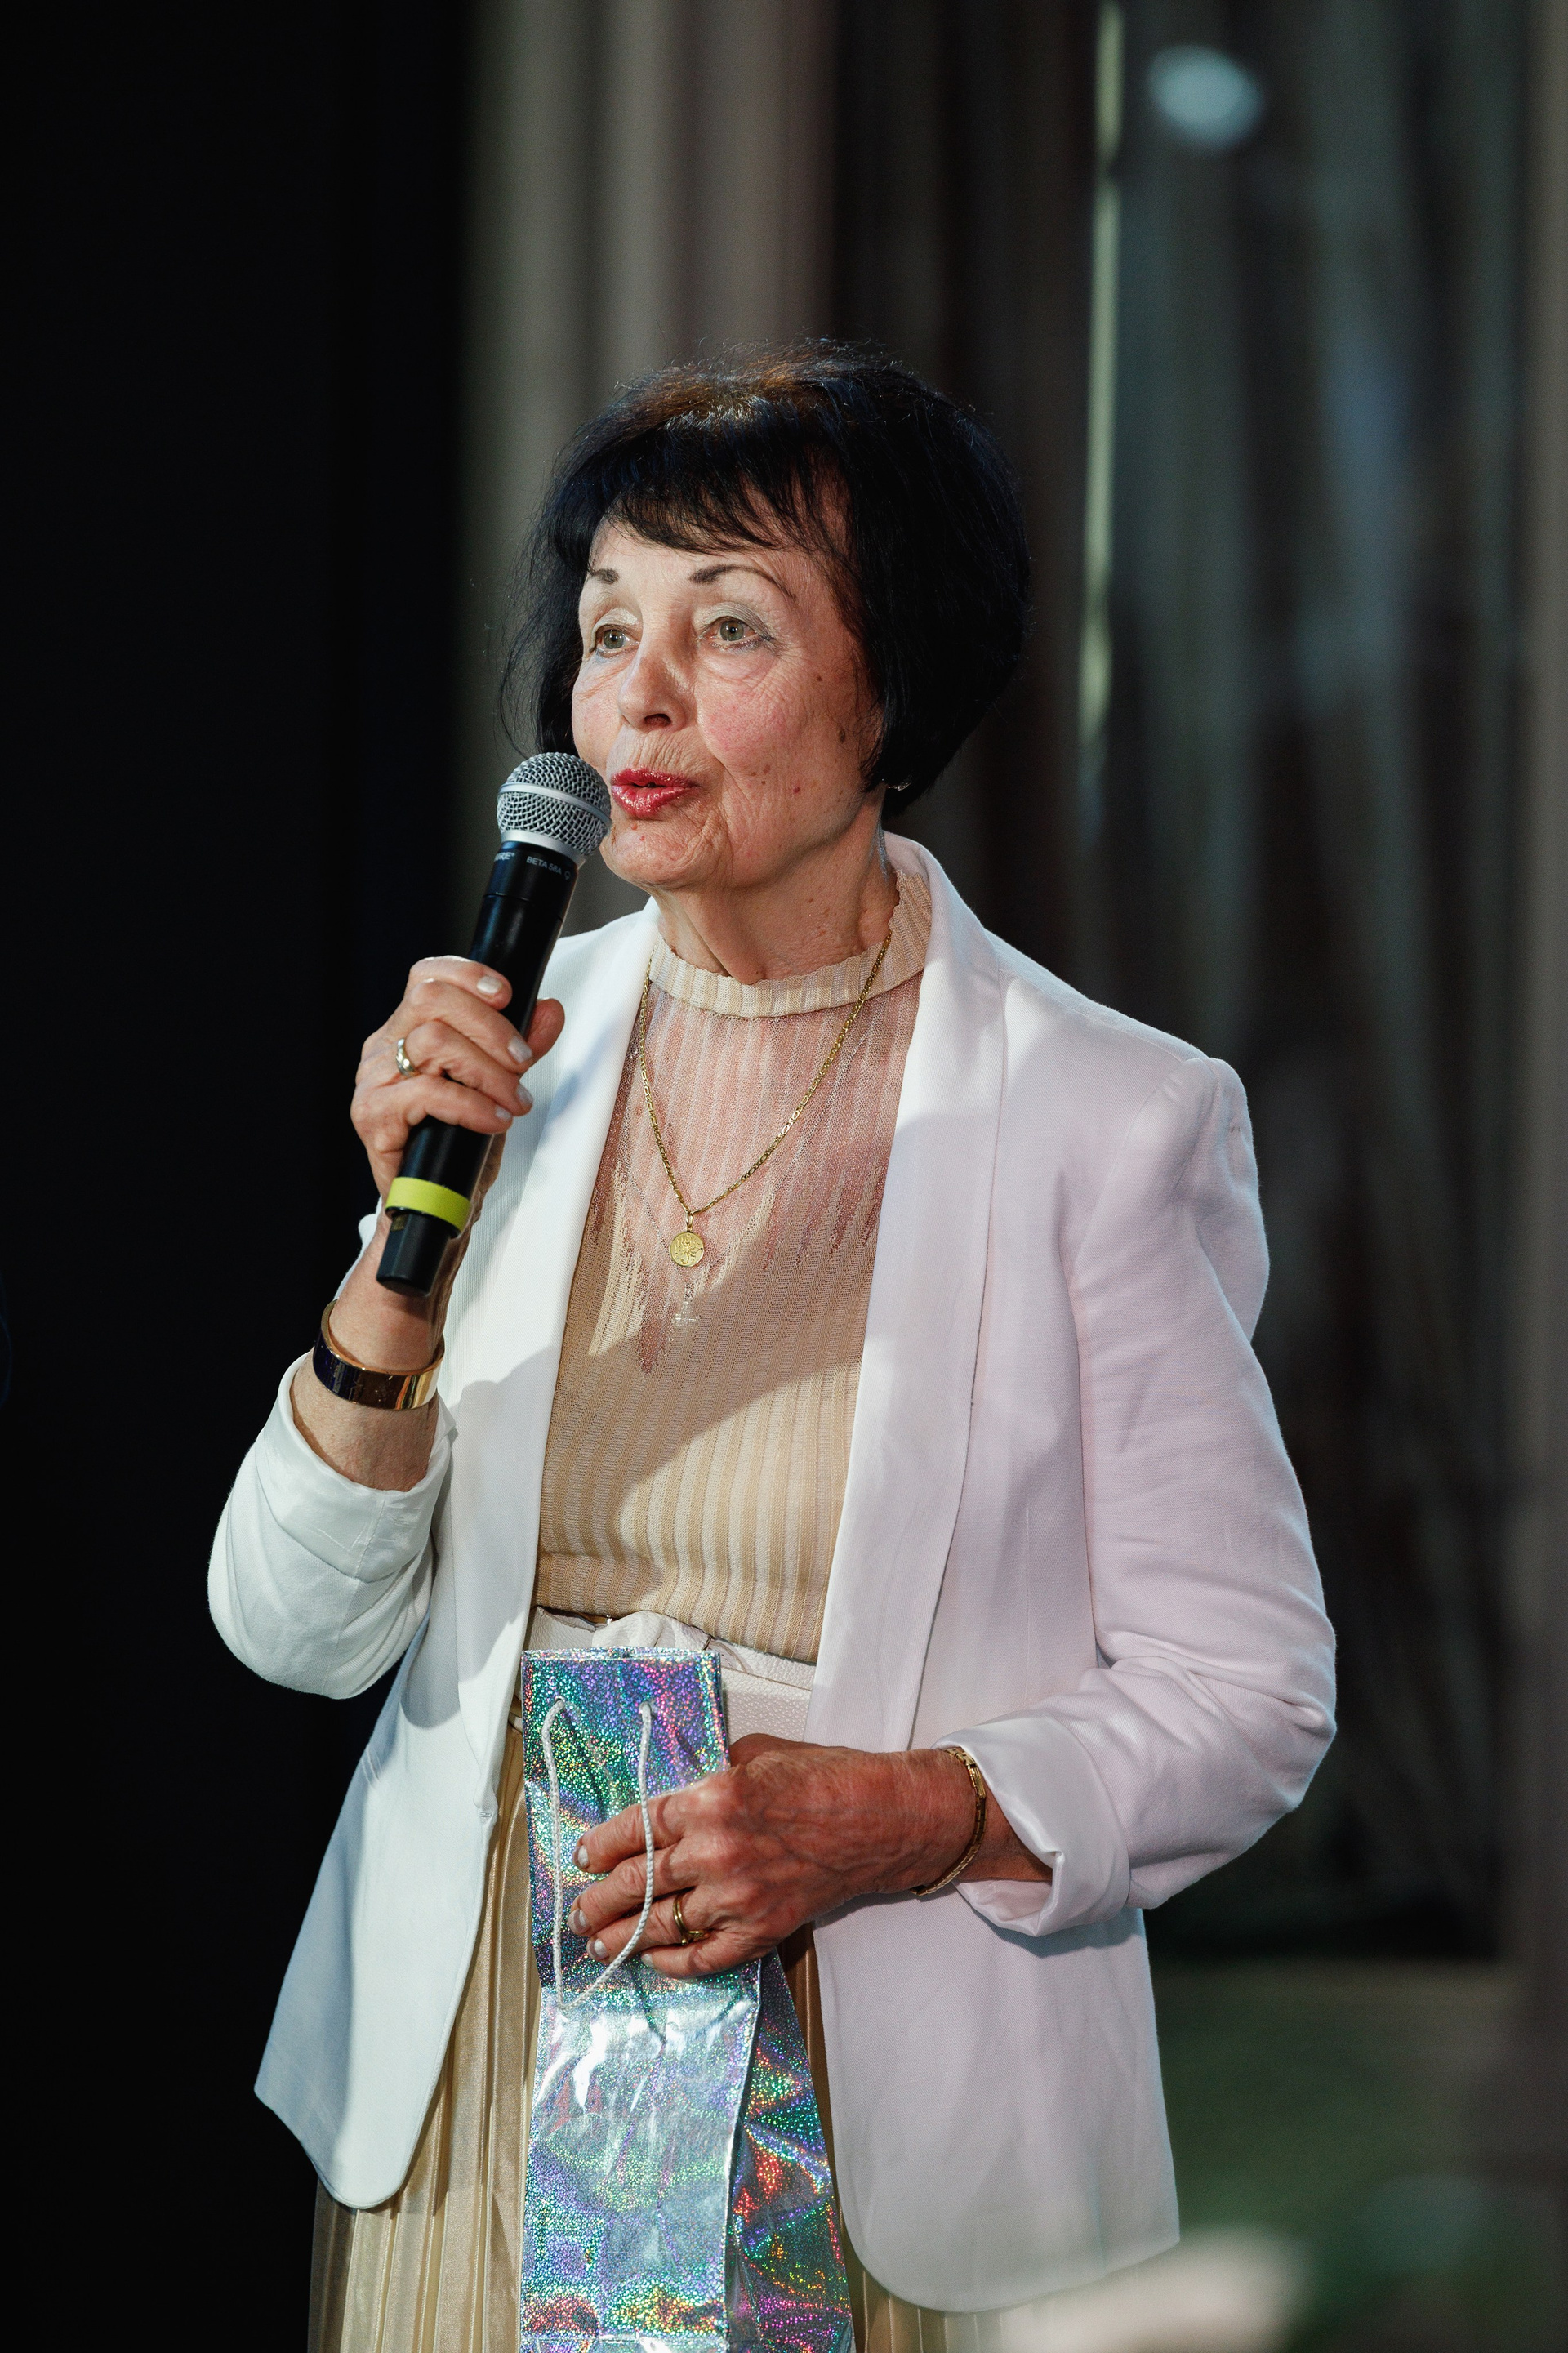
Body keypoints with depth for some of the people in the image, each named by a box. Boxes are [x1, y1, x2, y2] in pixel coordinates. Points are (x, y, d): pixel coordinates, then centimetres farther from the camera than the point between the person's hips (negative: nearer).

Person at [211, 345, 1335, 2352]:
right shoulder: (519, 1045, 1)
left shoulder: (1110, 1118, -9)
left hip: (862, 2095, -3)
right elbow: (296, 1635, 0)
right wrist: (408, 1245, -14)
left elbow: (1247, 1694, -5)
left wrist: (898, 1815, -20)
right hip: (477, 2063, 3)